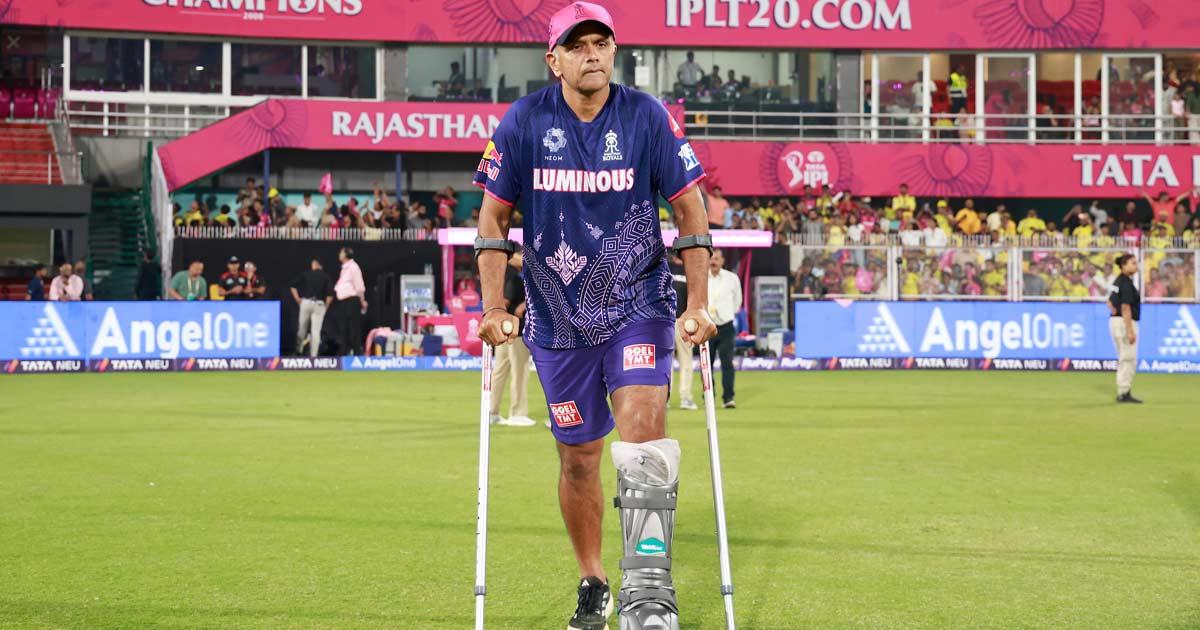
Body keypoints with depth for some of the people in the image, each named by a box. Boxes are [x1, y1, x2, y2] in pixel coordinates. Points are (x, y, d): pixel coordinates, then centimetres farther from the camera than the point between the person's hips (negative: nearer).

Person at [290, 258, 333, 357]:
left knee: (302, 328, 15)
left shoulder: (305, 274, 7)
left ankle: (299, 349, 21)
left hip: (306, 302, 1)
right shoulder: (325, 277, 5)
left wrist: (297, 299, 5)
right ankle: (313, 355, -3)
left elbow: (292, 285, -1)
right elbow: (330, 294, -7)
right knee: (316, 331, -1)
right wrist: (326, 305, 5)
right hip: (319, 304, -1)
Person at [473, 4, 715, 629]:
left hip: (639, 305, -1)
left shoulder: (647, 116, -6)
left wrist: (699, 301, -4)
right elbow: (493, 214, 2)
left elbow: (689, 207, 0)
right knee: (578, 456, 7)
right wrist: (493, 306, -4)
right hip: (557, 319, 1)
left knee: (644, 419, -22)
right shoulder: (524, 121, -5)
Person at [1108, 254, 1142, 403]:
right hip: (1125, 322, -10)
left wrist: (1114, 312, 5)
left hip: (1114, 320, 10)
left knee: (1124, 359, 16)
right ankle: (1124, 393, -5)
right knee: (1128, 359, -5)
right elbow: (1126, 308, -21)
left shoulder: (1118, 281, 12)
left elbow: (1110, 302, 22)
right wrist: (1130, 331, -22)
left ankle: (1122, 393, 20)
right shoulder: (1127, 283, -16)